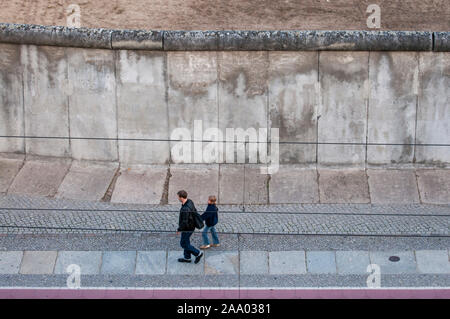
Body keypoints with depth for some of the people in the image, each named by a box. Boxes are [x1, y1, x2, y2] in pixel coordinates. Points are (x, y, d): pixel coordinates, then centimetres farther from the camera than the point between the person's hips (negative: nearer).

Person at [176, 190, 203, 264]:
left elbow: (184, 222, -29)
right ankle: (187, 258, 34)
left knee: (184, 244, 8)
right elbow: (195, 212, 10)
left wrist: (179, 230, -15)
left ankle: (198, 253, 13)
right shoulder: (190, 202, -5)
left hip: (187, 228, -9)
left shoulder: (185, 209, -34)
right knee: (186, 241, 22)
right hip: (191, 225, 9)